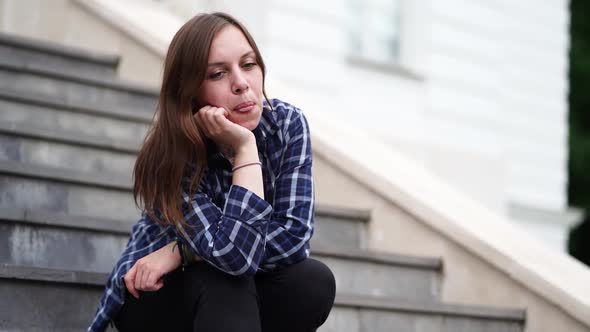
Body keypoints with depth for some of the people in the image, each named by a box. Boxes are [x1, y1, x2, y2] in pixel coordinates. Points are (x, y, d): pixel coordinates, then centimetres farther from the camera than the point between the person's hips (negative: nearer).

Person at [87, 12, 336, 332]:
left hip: (244, 300, 3)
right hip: (155, 298, -3)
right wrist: (245, 149, -36)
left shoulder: (287, 124, -17)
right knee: (224, 280, -35)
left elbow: (292, 237, -24)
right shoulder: (171, 156, -26)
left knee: (315, 281, -27)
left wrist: (183, 252, -26)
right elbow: (234, 254, -37)